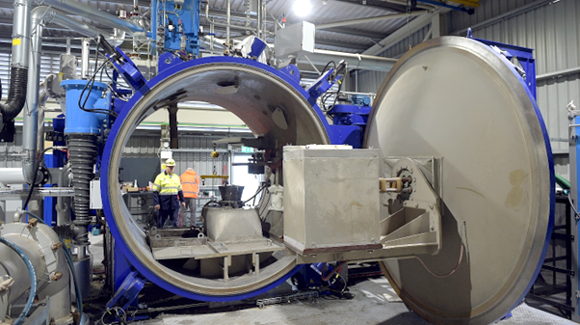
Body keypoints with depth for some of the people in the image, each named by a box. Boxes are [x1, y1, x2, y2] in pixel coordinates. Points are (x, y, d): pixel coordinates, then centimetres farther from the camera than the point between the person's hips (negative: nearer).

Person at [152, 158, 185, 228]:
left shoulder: (176, 177, 15)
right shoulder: (160, 177, -2)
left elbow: (180, 190, 21)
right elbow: (155, 191, -5)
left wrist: (182, 200, 15)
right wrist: (156, 203, -12)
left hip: (174, 203, 4)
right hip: (164, 203, -4)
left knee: (175, 221, 1)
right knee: (161, 221, 6)